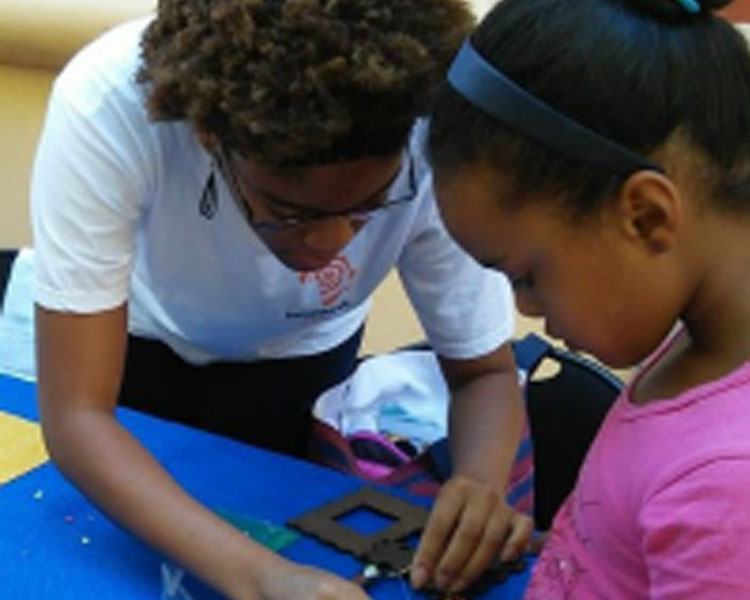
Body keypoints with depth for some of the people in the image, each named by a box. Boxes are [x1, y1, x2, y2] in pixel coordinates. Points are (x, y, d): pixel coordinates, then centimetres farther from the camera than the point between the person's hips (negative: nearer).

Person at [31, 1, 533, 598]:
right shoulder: (105, 109, -42)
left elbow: (485, 370, -20)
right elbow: (76, 416, -40)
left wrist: (481, 484, -43)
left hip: (296, 351, 1)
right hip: (137, 333, 0)